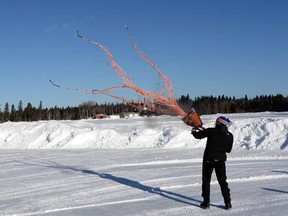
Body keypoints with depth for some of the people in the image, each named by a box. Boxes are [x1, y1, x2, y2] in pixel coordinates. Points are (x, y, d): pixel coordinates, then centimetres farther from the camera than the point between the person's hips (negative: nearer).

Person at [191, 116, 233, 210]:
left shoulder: (211, 131, -8)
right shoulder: (230, 136, 0)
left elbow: (198, 135, 0)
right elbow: (228, 150, 8)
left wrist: (194, 131, 21)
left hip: (208, 159, -2)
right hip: (221, 160, 2)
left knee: (206, 180, 9)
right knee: (223, 181, 13)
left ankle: (206, 202, 10)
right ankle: (228, 202, 11)